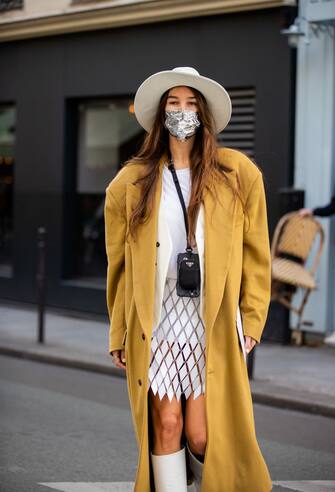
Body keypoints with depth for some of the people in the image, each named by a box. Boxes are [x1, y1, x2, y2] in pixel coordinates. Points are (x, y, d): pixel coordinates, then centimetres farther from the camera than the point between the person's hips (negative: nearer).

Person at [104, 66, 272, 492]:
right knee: (166, 423, -3)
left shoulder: (238, 174, 5)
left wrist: (251, 322, 1)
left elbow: (255, 254, 6)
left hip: (213, 323, -1)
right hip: (155, 319, 1)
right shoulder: (132, 182, 8)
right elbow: (120, 263, 11)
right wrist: (118, 334, 10)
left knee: (202, 435, -6)